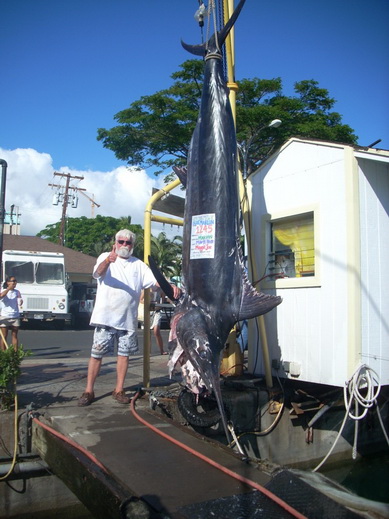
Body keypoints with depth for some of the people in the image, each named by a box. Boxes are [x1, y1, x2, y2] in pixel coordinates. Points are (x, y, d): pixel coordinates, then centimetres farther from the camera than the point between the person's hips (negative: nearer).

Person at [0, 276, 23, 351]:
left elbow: (20, 303, -1)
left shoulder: (17, 292, 7)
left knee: (14, 336, 5)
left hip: (15, 317, 3)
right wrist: (9, 288, -23)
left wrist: (20, 302, -23)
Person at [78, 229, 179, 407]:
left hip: (128, 318, 4)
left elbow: (154, 280, 4)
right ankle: (88, 391, 9)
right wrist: (108, 261, -42)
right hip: (105, 317, -3)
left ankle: (119, 390, 19)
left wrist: (169, 286, -17)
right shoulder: (105, 257, 2)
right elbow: (98, 272, -19)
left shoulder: (138, 264, 13)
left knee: (124, 354, 8)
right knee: (96, 354, 0)